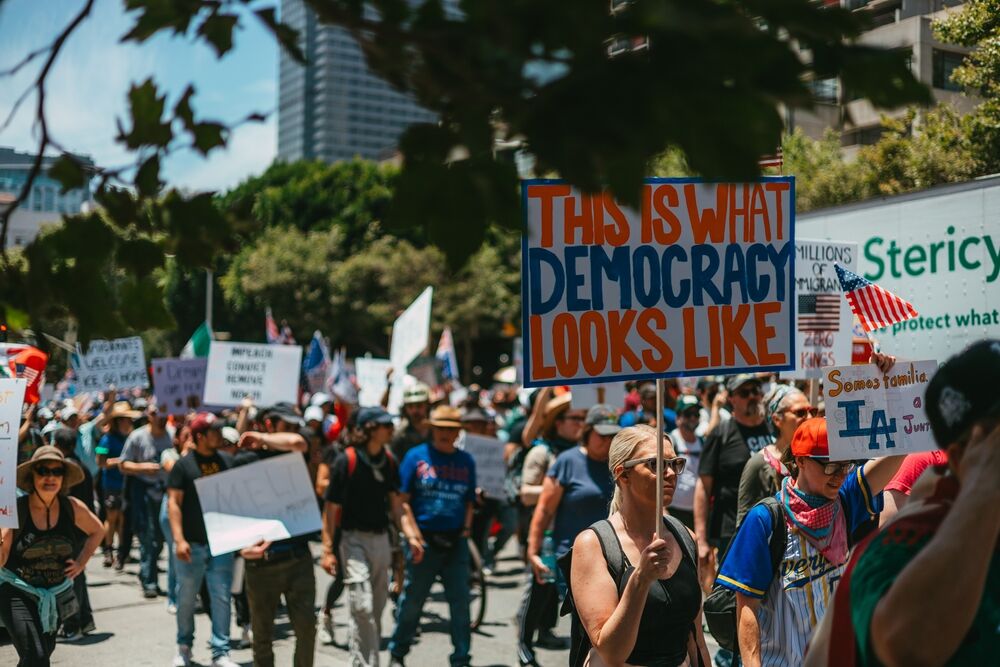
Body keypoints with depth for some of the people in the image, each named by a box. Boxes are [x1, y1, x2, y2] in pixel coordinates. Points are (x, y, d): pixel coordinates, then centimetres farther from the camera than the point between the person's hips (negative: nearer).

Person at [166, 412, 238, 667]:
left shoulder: (227, 462, 7)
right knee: (186, 598, 9)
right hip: (192, 544, -2)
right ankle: (184, 646, 27)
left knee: (221, 598, 1)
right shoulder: (184, 465, -4)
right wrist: (179, 539, -15)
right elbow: (173, 503, -7)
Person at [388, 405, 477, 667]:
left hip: (455, 541, 3)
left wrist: (466, 529, -1)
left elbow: (469, 501, 14)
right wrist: (412, 535, -12)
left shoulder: (466, 461, 9)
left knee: (460, 601, 4)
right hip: (423, 540, -3)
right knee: (412, 600, 8)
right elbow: (403, 500, -4)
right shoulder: (416, 456, -1)